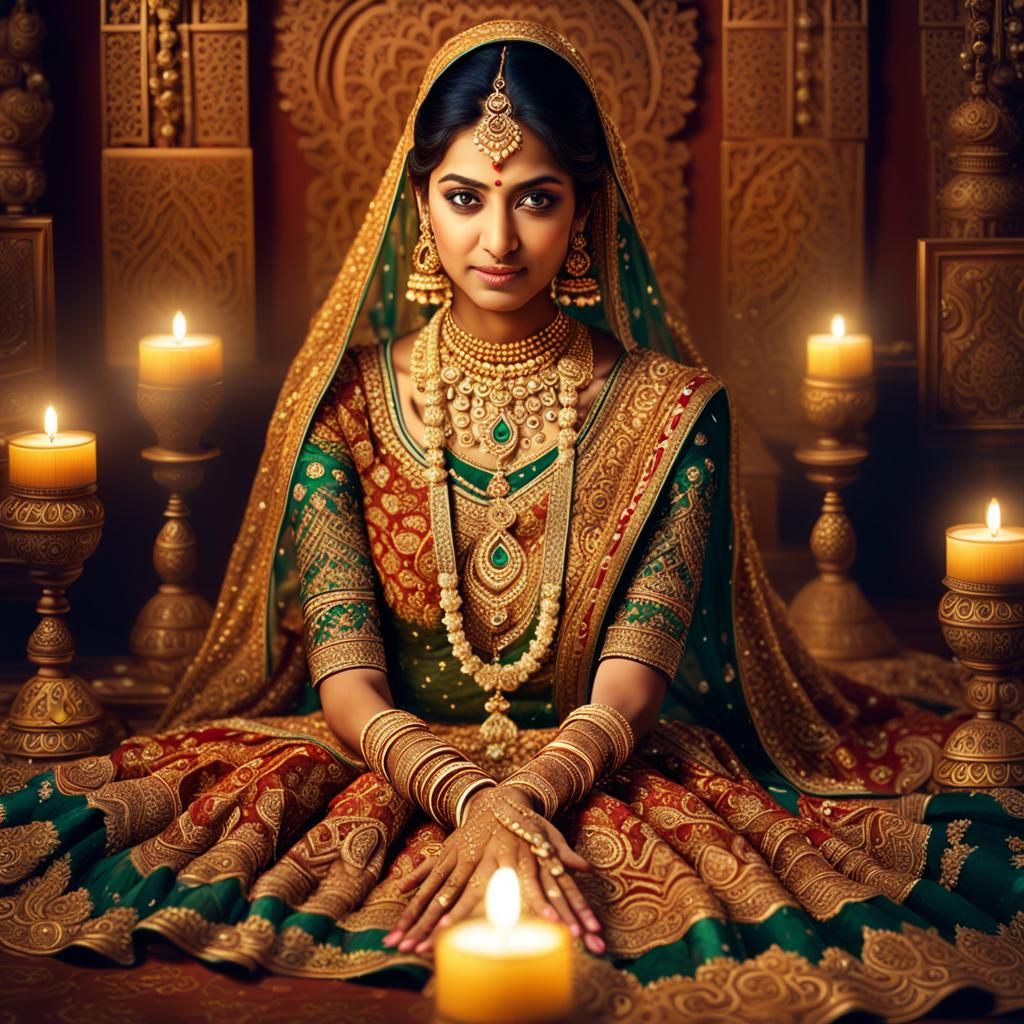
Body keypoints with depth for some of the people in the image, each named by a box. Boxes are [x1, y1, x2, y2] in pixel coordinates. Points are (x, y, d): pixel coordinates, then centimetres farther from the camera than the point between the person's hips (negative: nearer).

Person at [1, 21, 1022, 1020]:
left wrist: (527, 797, -31)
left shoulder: (669, 410, -1)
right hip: (381, 773, 1)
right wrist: (467, 796, -28)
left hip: (606, 782, -1)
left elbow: (625, 694, -9)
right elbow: (346, 684, -7)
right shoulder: (345, 400, 0)